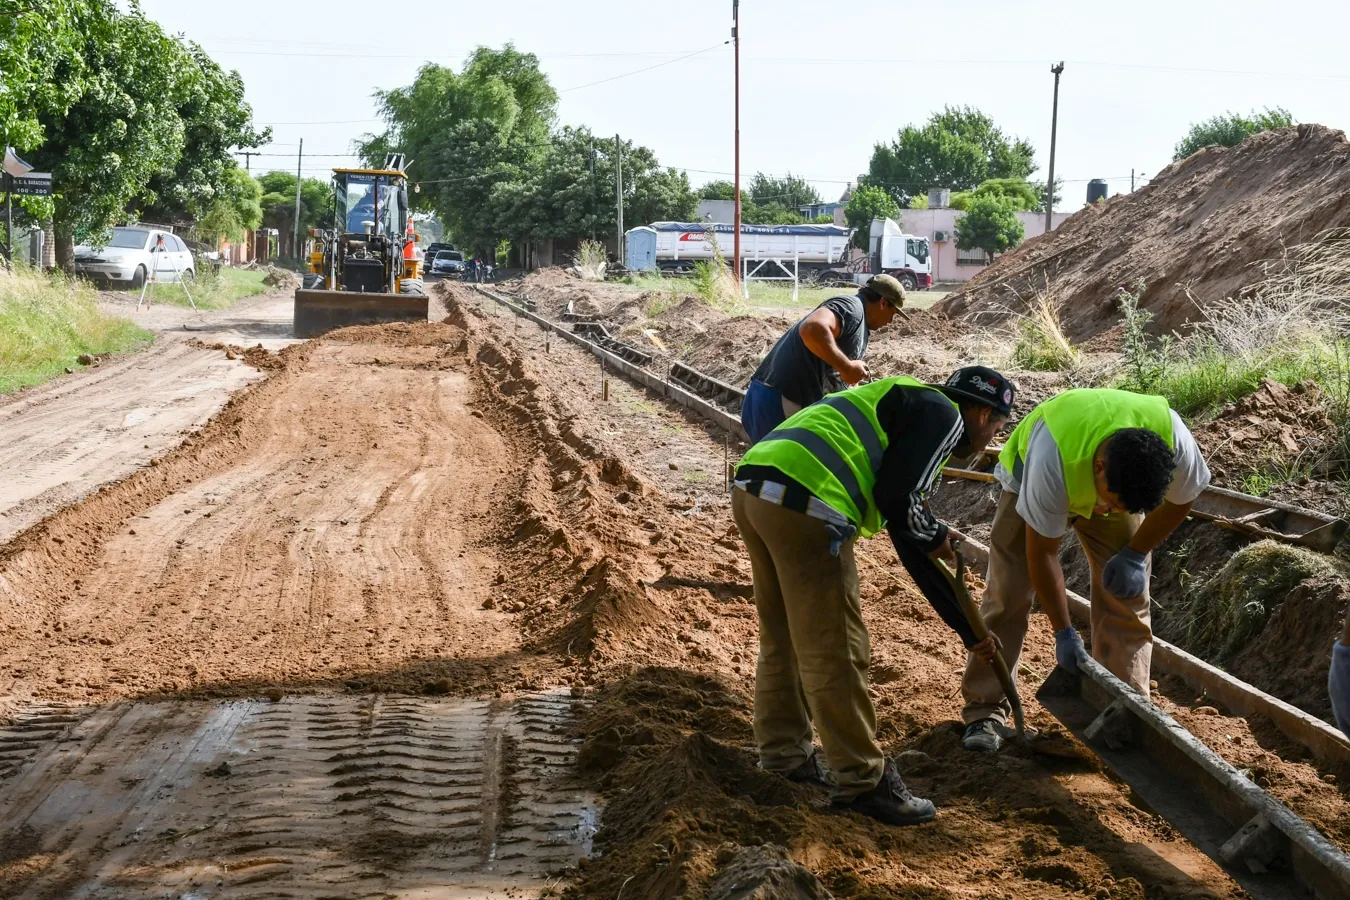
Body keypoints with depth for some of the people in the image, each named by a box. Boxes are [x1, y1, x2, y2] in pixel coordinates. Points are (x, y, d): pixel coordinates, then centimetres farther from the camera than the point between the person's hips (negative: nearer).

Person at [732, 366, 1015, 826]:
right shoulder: (942, 413, 6)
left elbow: (913, 552, 35)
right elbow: (895, 499, -10)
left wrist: (967, 628, 38)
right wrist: (937, 535, 12)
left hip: (752, 489, 10)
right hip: (803, 502, -10)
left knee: (783, 637, 23)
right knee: (835, 650, 0)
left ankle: (784, 752, 35)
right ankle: (861, 782, 9)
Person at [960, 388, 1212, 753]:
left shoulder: (1173, 440, -37)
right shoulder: (1052, 461, -46)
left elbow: (1180, 500, -11)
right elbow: (1042, 553, -32)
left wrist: (1135, 554, -16)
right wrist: (1063, 631, -25)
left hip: (1115, 479, 3)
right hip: (1030, 477, -3)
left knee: (1126, 595, -5)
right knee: (1006, 595, -8)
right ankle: (985, 711, 1)